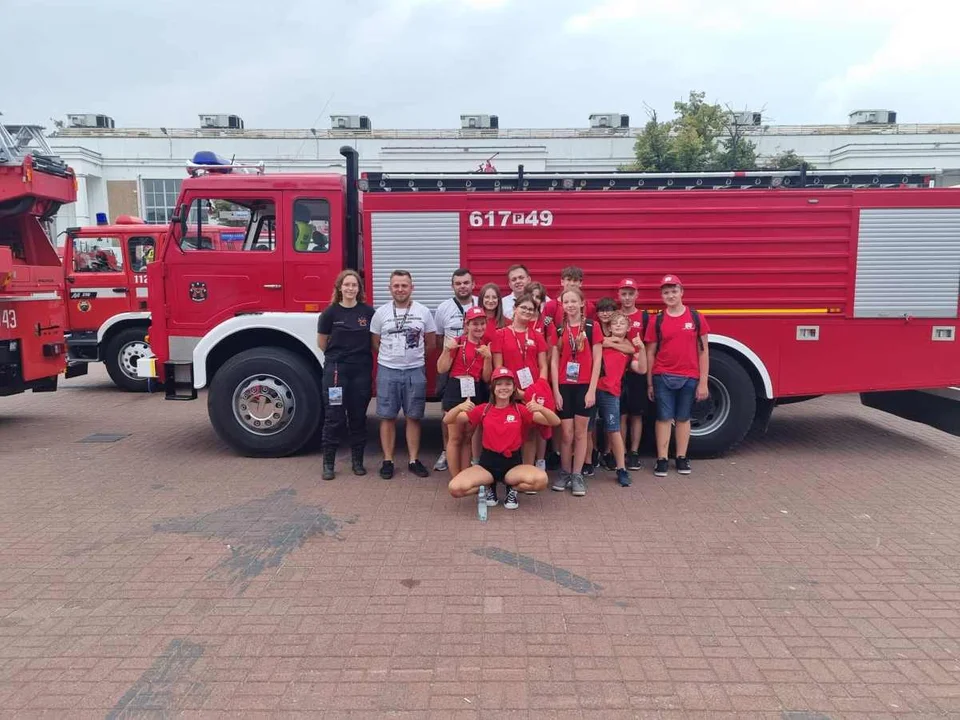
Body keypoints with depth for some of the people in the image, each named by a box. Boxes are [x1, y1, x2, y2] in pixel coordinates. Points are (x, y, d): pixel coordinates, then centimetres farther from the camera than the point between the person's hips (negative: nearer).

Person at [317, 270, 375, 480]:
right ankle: (328, 463, 10)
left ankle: (357, 461, 20)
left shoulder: (368, 311, 1)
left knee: (358, 417, 9)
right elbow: (322, 343, 8)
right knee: (334, 417, 0)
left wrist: (359, 355, 6)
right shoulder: (330, 312, -3)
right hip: (336, 369, -2)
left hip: (362, 370, 2)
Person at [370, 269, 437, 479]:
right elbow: (375, 343, 9)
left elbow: (430, 342, 10)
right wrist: (392, 356, 11)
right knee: (387, 417, 4)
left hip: (415, 371, 0)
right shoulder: (381, 312, 1)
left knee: (413, 417, 6)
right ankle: (387, 461, 13)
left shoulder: (423, 312, 1)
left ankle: (414, 460, 14)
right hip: (387, 371, 0)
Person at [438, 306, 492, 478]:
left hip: (477, 393, 4)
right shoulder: (457, 342, -3)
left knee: (468, 437, 11)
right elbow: (441, 369, -6)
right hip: (456, 391, -4)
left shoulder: (486, 347, 7)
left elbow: (486, 378, 3)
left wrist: (488, 357, -11)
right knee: (455, 437, 0)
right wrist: (447, 349, -20)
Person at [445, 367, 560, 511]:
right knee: (455, 488, -26)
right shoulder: (483, 409, 1)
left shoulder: (520, 410, 0)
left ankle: (513, 488, 2)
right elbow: (447, 420, -3)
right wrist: (460, 407, -25)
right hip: (487, 462, 1)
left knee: (540, 479, -32)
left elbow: (556, 422, -8)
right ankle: (489, 487, 6)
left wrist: (541, 408, -29)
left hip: (513, 463, 0)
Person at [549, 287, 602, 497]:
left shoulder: (591, 327, 0)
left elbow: (597, 360, -2)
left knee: (580, 432, 5)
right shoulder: (558, 330, 5)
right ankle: (564, 473, 19)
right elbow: (554, 362, 3)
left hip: (584, 386, -1)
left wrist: (592, 390, -8)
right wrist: (556, 391, -3)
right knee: (566, 433, 4)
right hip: (564, 387, 1)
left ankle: (577, 475, 14)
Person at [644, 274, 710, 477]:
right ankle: (662, 459, 9)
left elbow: (703, 350, 2)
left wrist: (703, 382, -2)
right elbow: (650, 353, 5)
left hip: (689, 377, 0)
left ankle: (682, 458, 21)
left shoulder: (696, 317, 1)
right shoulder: (657, 320, 2)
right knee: (664, 418, 3)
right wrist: (650, 383, 3)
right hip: (663, 377, 0)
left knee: (683, 418, 10)